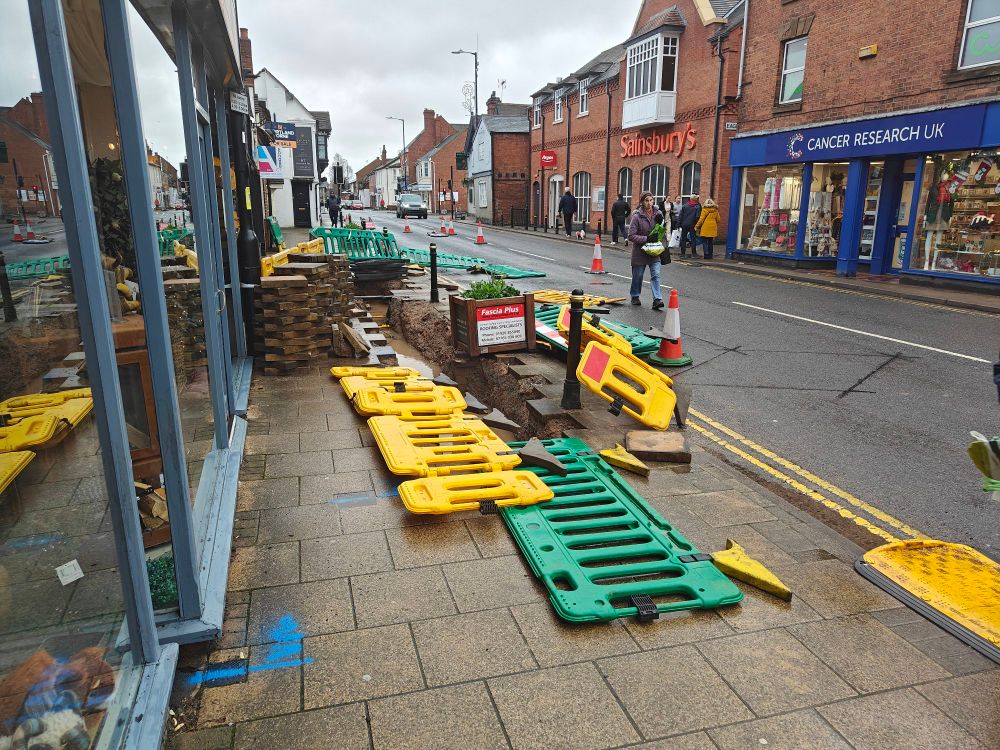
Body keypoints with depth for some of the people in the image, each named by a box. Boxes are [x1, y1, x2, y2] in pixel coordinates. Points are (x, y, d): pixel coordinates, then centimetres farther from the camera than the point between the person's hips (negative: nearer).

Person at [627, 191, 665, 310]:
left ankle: (657, 299, -13)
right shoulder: (637, 216, -12)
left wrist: (661, 222, -8)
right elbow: (631, 236, -16)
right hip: (640, 251, -2)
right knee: (638, 276, 12)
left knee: (656, 274, -10)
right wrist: (646, 238, -22)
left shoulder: (657, 214, 2)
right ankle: (635, 296, 33)